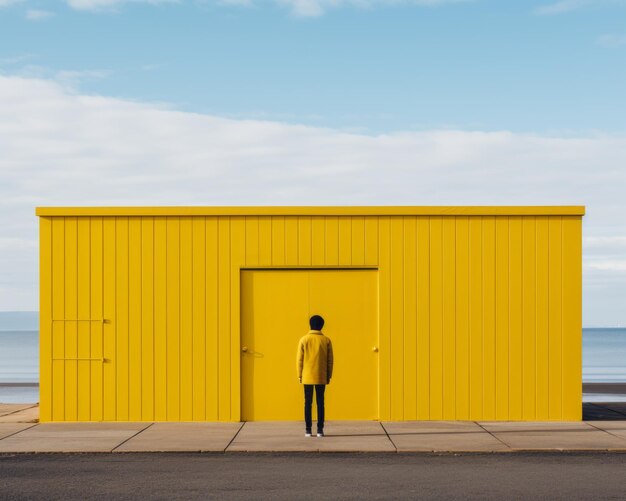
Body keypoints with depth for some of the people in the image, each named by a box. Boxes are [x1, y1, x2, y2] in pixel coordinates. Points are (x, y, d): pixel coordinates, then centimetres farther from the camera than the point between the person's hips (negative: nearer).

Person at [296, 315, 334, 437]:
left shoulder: (304, 340, -4)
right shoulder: (326, 340, -2)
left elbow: (299, 359, -2)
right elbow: (330, 360, 2)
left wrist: (299, 375, 7)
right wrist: (329, 376, 10)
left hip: (307, 377, 0)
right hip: (321, 377, 0)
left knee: (308, 403, 4)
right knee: (320, 403, 4)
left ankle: (308, 430, 3)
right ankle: (320, 430, 2)